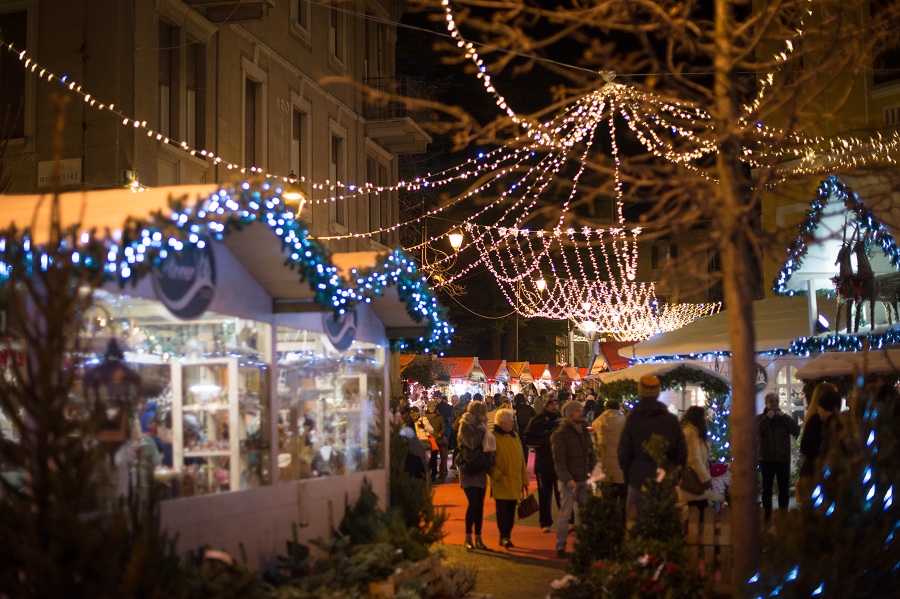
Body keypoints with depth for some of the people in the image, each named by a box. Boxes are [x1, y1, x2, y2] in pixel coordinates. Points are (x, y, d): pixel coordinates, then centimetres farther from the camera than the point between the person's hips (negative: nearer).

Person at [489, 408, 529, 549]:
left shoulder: (514, 436, 13)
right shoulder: (493, 437, -7)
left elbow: (521, 459, 15)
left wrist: (524, 479, 13)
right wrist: (497, 475, -17)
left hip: (515, 482, 6)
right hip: (501, 483, -6)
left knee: (511, 510, 8)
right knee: (502, 509, -5)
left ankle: (506, 536, 16)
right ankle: (504, 537, -2)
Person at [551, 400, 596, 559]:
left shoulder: (584, 431, 13)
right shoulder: (560, 434, -9)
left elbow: (592, 455, 16)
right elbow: (559, 460, -14)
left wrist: (593, 473, 2)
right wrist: (567, 479, -21)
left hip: (583, 480, 6)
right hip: (568, 481, -6)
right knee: (565, 513, -4)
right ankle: (561, 547, 3)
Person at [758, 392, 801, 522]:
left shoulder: (785, 418, 9)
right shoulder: (761, 418, 4)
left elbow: (796, 431, -7)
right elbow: (756, 431, -15)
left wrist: (783, 416, -10)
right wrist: (768, 417, -14)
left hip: (784, 459, 2)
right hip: (767, 460, -2)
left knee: (784, 490, 6)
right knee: (767, 490, 3)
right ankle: (768, 518, 9)